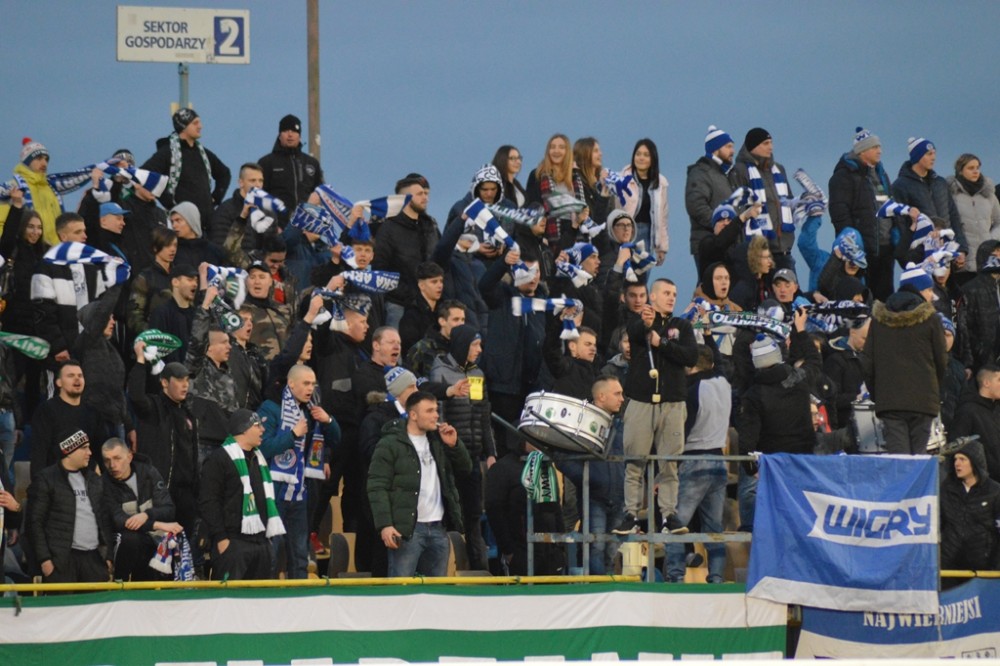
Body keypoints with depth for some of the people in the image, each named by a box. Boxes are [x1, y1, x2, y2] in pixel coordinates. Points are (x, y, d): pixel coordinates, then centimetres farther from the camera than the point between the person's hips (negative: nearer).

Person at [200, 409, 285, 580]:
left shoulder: (258, 459, 22)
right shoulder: (220, 459, -5)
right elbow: (208, 502, -11)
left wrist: (268, 535, 18)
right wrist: (220, 538, -16)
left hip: (260, 540, 8)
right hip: (233, 542, -8)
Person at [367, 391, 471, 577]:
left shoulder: (438, 441, 16)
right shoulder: (390, 444, -4)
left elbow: (465, 468, 19)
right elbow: (377, 487, -9)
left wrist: (454, 445, 1)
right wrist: (385, 525, -19)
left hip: (438, 529, 6)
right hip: (407, 530, -6)